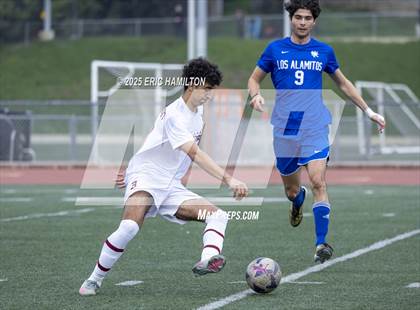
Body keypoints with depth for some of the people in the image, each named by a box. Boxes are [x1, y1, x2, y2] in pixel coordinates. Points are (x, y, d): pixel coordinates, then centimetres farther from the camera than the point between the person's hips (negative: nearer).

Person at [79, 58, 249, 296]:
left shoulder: (197, 117, 14)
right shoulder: (174, 115, -15)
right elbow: (195, 154, -26)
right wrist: (229, 180, -33)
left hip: (171, 187, 8)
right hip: (145, 177, -8)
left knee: (218, 215, -12)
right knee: (130, 227, -33)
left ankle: (209, 259, -41)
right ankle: (95, 280, -15)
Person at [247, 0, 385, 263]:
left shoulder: (324, 51, 6)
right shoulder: (275, 49, 3)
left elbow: (343, 84, 18)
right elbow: (255, 79, 12)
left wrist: (369, 111, 17)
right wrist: (256, 95, -11)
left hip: (315, 128, -1)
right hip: (284, 130, 1)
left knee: (318, 183, -17)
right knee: (291, 190, 10)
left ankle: (322, 243, -14)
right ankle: (297, 201, 48)